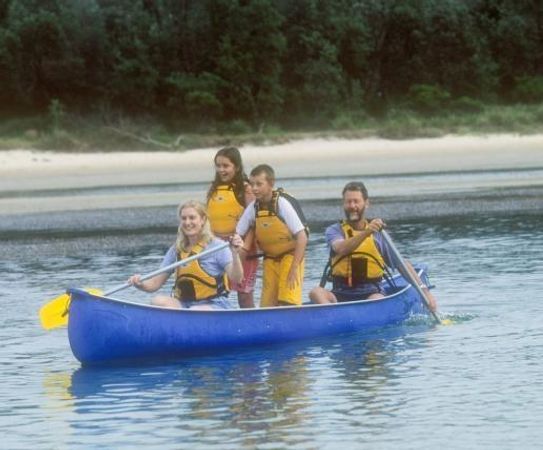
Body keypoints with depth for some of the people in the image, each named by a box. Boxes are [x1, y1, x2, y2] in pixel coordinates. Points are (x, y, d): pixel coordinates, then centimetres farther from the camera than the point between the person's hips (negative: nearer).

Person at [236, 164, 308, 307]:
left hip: (290, 256, -6)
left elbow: (302, 237, -20)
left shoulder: (283, 203, -18)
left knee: (287, 304, -16)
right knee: (267, 305, 2)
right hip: (270, 259, 6)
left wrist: (294, 269, -22)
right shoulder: (253, 208, -3)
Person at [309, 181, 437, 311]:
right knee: (316, 292, -30)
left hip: (371, 293, 0)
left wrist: (424, 290, 1)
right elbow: (341, 249, -16)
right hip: (341, 296, 0)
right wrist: (366, 233, -31)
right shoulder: (334, 231, 8)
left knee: (377, 300, -34)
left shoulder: (378, 234, 11)